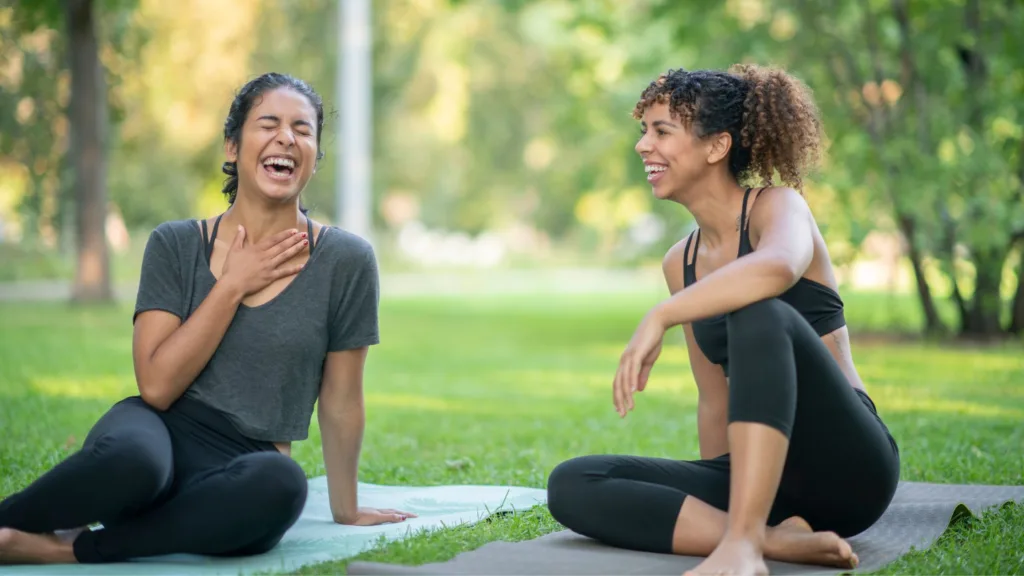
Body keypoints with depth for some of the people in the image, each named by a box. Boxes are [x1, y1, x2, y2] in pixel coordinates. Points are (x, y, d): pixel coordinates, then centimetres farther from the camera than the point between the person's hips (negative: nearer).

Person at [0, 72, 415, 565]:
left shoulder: (345, 261, 0)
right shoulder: (175, 245, 3)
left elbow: (340, 403, 8)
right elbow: (157, 386, -7)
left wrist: (346, 510, 15)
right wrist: (232, 286, -8)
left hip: (233, 479, 1)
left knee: (281, 484, -39)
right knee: (132, 457, -40)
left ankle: (63, 549, -26)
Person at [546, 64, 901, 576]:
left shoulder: (777, 205, -6)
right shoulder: (680, 262, 15)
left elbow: (777, 268, -33)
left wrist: (660, 317, -33)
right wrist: (711, 495, 16)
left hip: (849, 463, -7)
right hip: (764, 479, 7)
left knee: (761, 314, -34)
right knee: (571, 486, -11)